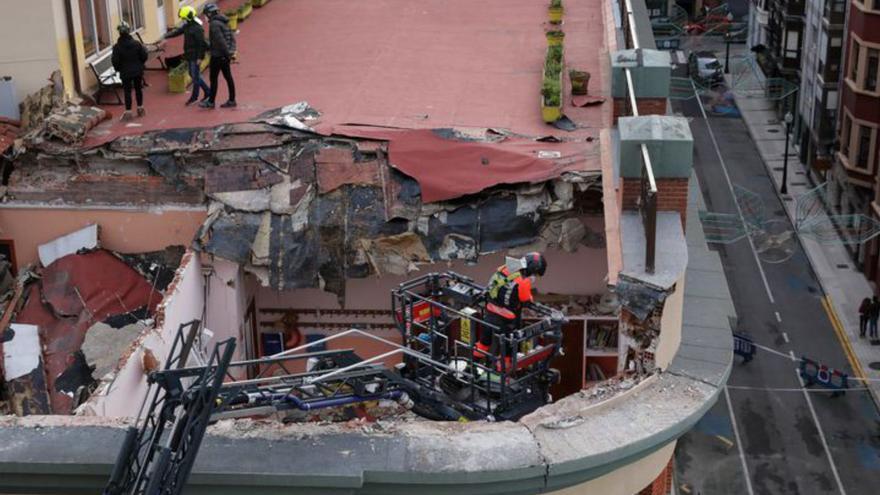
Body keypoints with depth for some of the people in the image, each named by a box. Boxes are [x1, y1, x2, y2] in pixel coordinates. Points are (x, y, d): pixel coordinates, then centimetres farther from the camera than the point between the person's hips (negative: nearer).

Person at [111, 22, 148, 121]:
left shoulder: (117, 47, -13)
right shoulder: (136, 43, -7)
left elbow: (115, 61, -11)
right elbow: (144, 56, -2)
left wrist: (118, 69, 9)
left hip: (125, 73, -2)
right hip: (137, 71, 2)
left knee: (127, 91, 2)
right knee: (138, 89, 16)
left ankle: (128, 112, -2)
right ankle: (140, 108, 24)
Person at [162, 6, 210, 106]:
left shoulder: (197, 28, -20)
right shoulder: (186, 26, 8)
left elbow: (202, 44, -21)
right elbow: (177, 31, 8)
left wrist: (200, 57, -21)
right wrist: (166, 37, -5)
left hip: (195, 57, -10)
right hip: (189, 55, 10)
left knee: (195, 76, 1)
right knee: (193, 75, 16)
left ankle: (194, 97, 12)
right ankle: (208, 92, 24)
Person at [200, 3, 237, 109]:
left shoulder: (214, 24, -17)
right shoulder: (224, 22, 11)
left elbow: (220, 41, -23)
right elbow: (232, 38, 12)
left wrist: (227, 53, -19)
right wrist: (231, 51, 9)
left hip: (217, 56, -9)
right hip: (225, 55, 9)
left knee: (214, 78, -1)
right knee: (228, 77, 11)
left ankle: (211, 102, 6)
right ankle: (232, 100, 15)